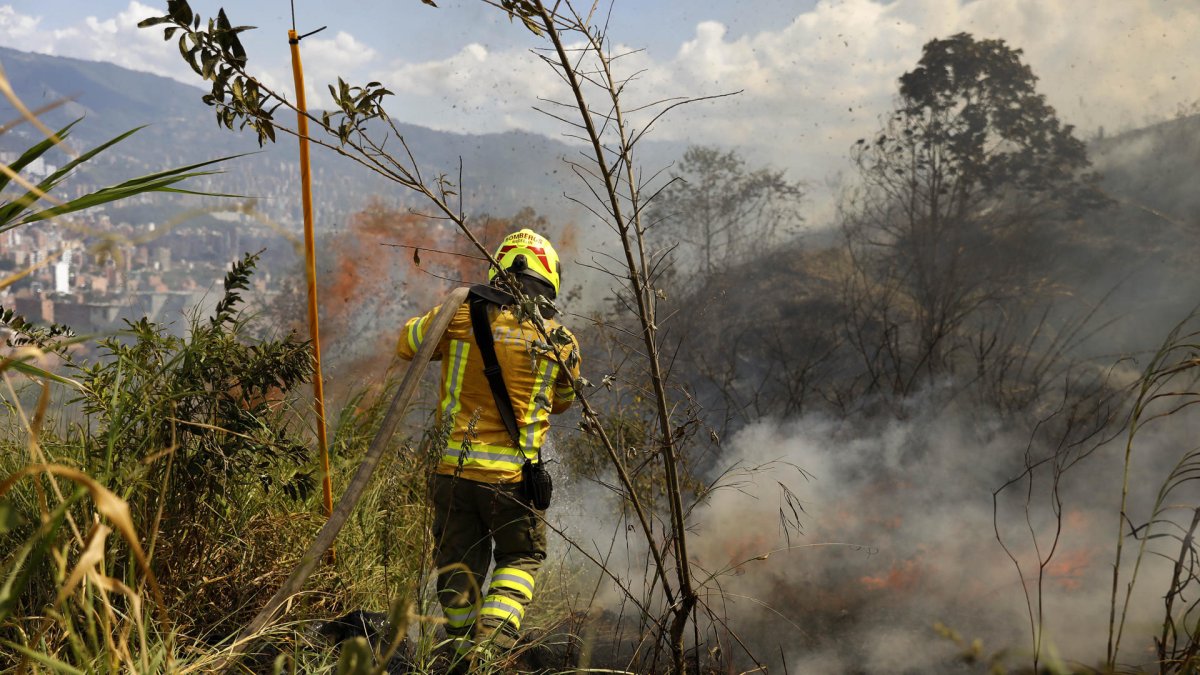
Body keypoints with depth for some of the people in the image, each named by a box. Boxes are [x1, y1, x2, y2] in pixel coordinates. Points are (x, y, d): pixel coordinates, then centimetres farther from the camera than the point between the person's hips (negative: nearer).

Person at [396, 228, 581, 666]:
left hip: (452, 468, 1)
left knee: (459, 566, 19)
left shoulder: (459, 316, -4)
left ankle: (463, 653, 29)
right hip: (512, 476, -1)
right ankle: (494, 637, 1)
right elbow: (562, 402, 15)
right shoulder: (561, 342, -3)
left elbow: (406, 344, 14)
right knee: (520, 559, 20)